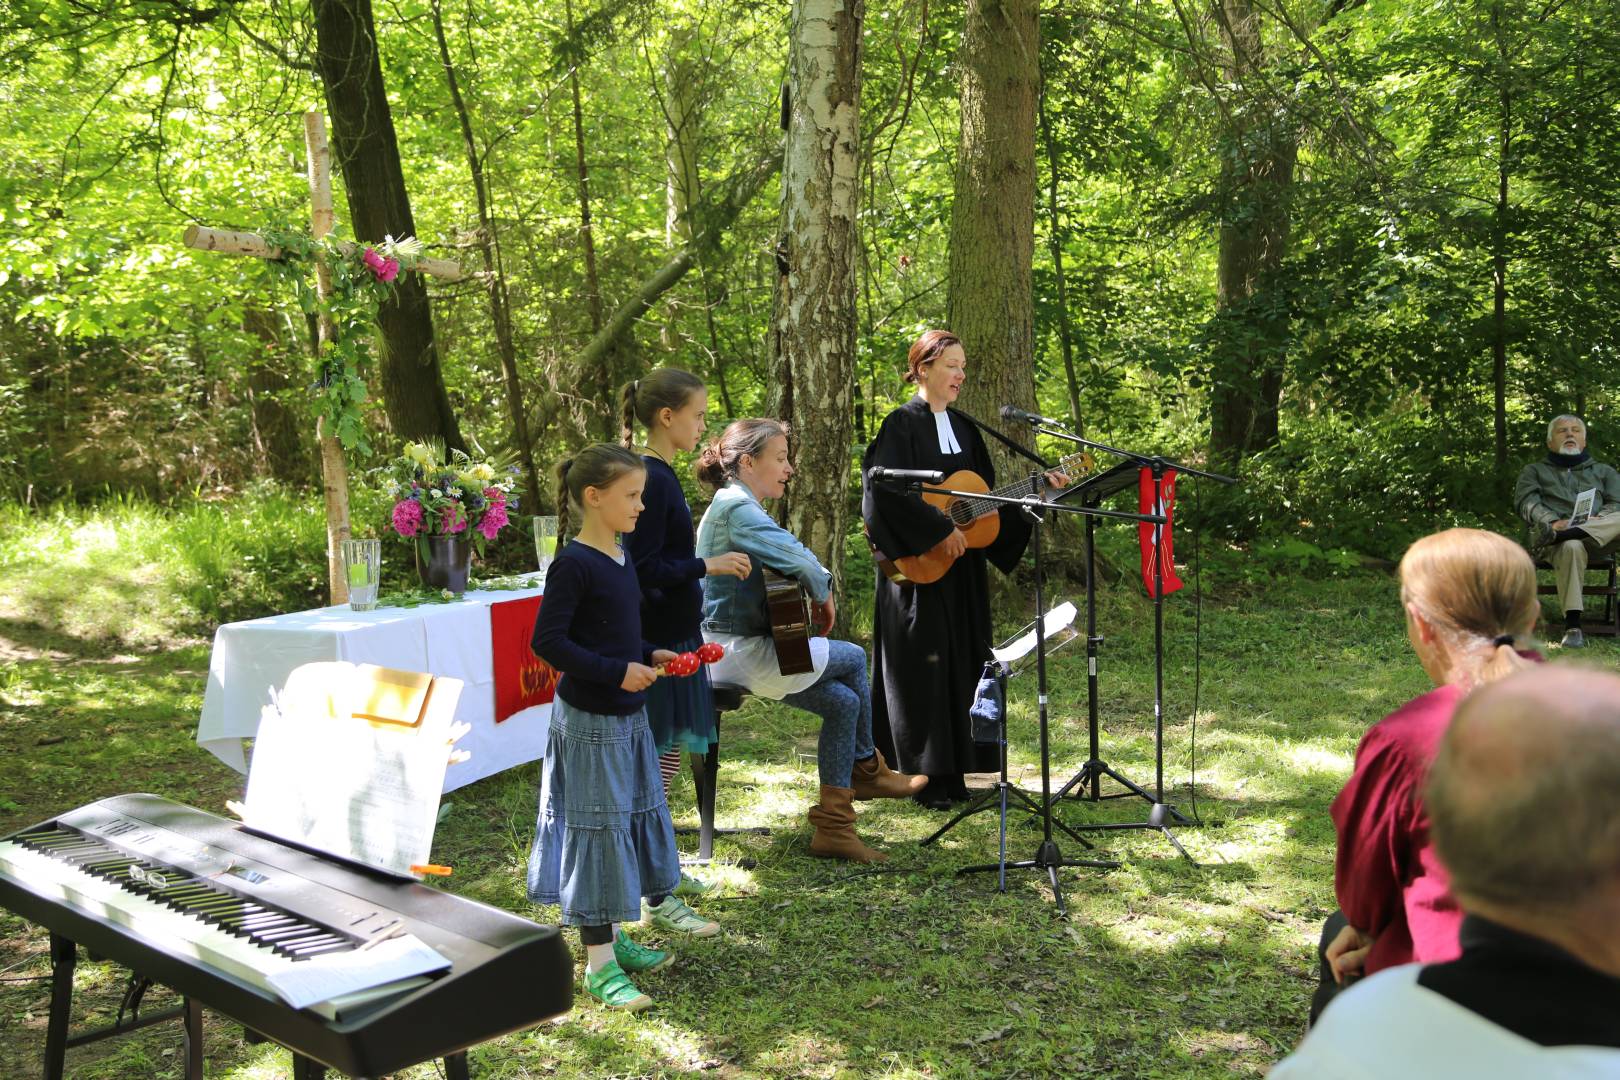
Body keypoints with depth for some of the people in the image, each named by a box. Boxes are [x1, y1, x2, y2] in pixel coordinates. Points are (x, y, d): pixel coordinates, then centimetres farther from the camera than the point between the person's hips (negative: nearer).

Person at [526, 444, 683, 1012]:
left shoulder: (620, 557, 9)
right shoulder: (573, 564, -18)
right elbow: (548, 642, -20)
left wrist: (651, 656, 3)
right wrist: (617, 672, -23)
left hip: (627, 716, 9)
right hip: (589, 722, -9)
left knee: (631, 819, 16)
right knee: (597, 828, -2)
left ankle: (612, 938, 32)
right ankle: (599, 965, 7)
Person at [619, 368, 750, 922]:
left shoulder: (661, 473, 11)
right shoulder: (650, 479, -18)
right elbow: (645, 569, -22)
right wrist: (708, 565, -18)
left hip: (673, 634, 10)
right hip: (659, 642, -10)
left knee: (667, 755, 18)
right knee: (660, 759, -4)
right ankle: (659, 898, 4)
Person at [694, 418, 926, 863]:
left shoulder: (738, 506, 16)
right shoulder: (736, 507, -18)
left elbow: (782, 562, 21)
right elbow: (797, 559, -28)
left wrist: (814, 598, 0)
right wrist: (824, 592, -7)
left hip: (737, 650, 10)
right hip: (740, 651, -10)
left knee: (843, 701, 3)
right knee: (853, 658, 2)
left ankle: (834, 826, 6)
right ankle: (866, 767, 23)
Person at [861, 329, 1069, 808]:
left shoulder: (963, 428, 15)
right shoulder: (903, 424, -8)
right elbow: (887, 491, -21)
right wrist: (940, 531, -23)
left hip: (963, 570, 7)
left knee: (961, 664, 9)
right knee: (922, 665, -5)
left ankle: (954, 773, 17)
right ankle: (925, 779, 2)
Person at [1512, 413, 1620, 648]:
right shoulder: (1534, 471, 26)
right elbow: (1525, 501, 6)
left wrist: (1600, 519, -11)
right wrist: (1552, 521, -16)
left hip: (1599, 537, 2)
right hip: (1556, 532, -2)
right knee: (1571, 547, -40)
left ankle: (1556, 536, -47)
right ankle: (1572, 627, -42)